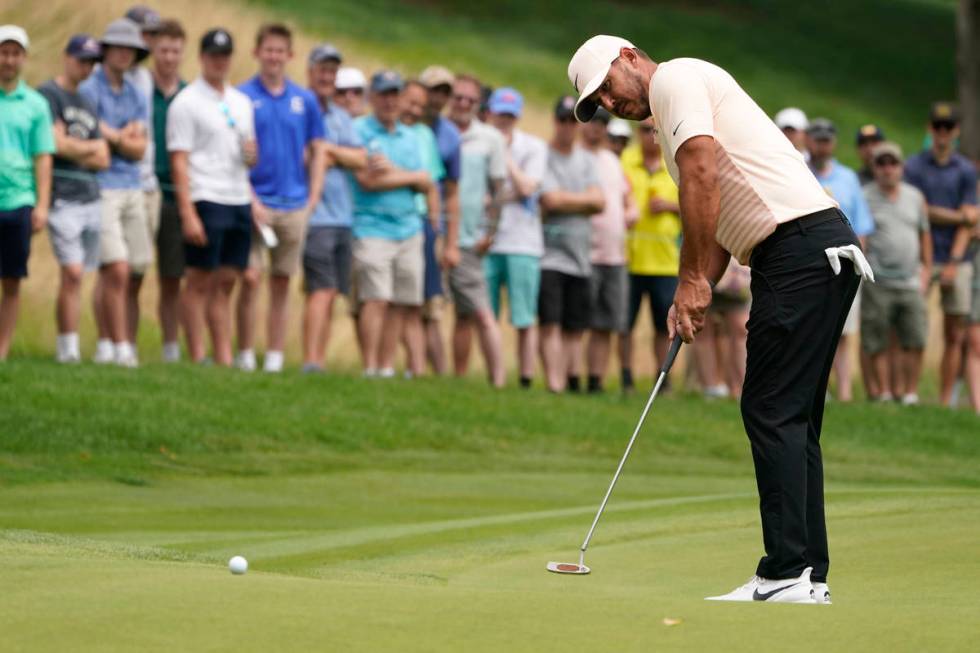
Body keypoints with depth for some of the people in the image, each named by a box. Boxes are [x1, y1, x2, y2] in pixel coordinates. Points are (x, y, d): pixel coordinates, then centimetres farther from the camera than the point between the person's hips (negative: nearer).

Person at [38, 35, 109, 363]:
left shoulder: (87, 104, 22)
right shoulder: (49, 94, 0)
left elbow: (102, 160, 17)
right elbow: (57, 144, -10)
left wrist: (75, 149, -1)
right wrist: (91, 148, 6)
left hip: (91, 197, 7)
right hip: (64, 197, -7)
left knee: (75, 276, 4)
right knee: (72, 272, -13)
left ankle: (67, 347, 5)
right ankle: (68, 348, -12)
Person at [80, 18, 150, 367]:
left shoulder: (136, 96, 15)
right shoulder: (89, 90, -5)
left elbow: (138, 149, 6)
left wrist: (111, 136, -7)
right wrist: (124, 136, -3)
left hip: (132, 189, 6)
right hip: (100, 188, -6)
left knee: (112, 275, 7)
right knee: (117, 270, -13)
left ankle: (105, 346, 12)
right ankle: (121, 347, -9)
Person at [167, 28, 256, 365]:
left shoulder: (241, 102, 17)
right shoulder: (187, 102, -3)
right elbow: (179, 161, -8)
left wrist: (251, 154, -2)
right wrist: (187, 213, -16)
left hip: (239, 200, 6)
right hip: (206, 199, -6)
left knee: (226, 283, 6)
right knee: (200, 282, -3)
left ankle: (224, 359, 7)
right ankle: (197, 357, -1)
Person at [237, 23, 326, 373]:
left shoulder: (305, 100, 8)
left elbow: (317, 151, 13)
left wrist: (313, 198, 3)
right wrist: (251, 200, -12)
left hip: (294, 204, 3)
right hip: (256, 203, -3)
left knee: (282, 283, 6)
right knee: (251, 278, -8)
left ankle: (274, 357, 11)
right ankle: (245, 357, -2)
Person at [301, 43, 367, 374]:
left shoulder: (342, 118, 19)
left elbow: (361, 160, 7)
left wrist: (327, 149, -6)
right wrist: (339, 157, -6)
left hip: (342, 215, 7)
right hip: (313, 213, -7)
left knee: (330, 294, 6)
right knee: (321, 289, -16)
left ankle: (320, 361, 9)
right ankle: (310, 361, -20)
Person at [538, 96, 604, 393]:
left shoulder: (587, 160, 14)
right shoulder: (542, 156, -4)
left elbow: (599, 202, 3)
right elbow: (551, 200, -14)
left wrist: (565, 202, -7)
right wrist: (583, 201, -1)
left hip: (579, 257, 6)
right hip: (549, 254, -6)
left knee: (575, 329, 6)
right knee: (551, 325, -12)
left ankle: (574, 383, 8)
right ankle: (554, 386, -17)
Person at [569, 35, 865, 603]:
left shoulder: (674, 78, -1)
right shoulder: (683, 100, 29)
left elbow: (702, 174, -16)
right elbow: (721, 222, 25)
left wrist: (693, 279, -11)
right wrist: (696, 297, 11)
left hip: (800, 244, -10)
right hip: (825, 249, 10)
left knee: (773, 412, -11)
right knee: (793, 419, 10)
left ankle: (788, 576, -14)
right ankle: (810, 574, 9)